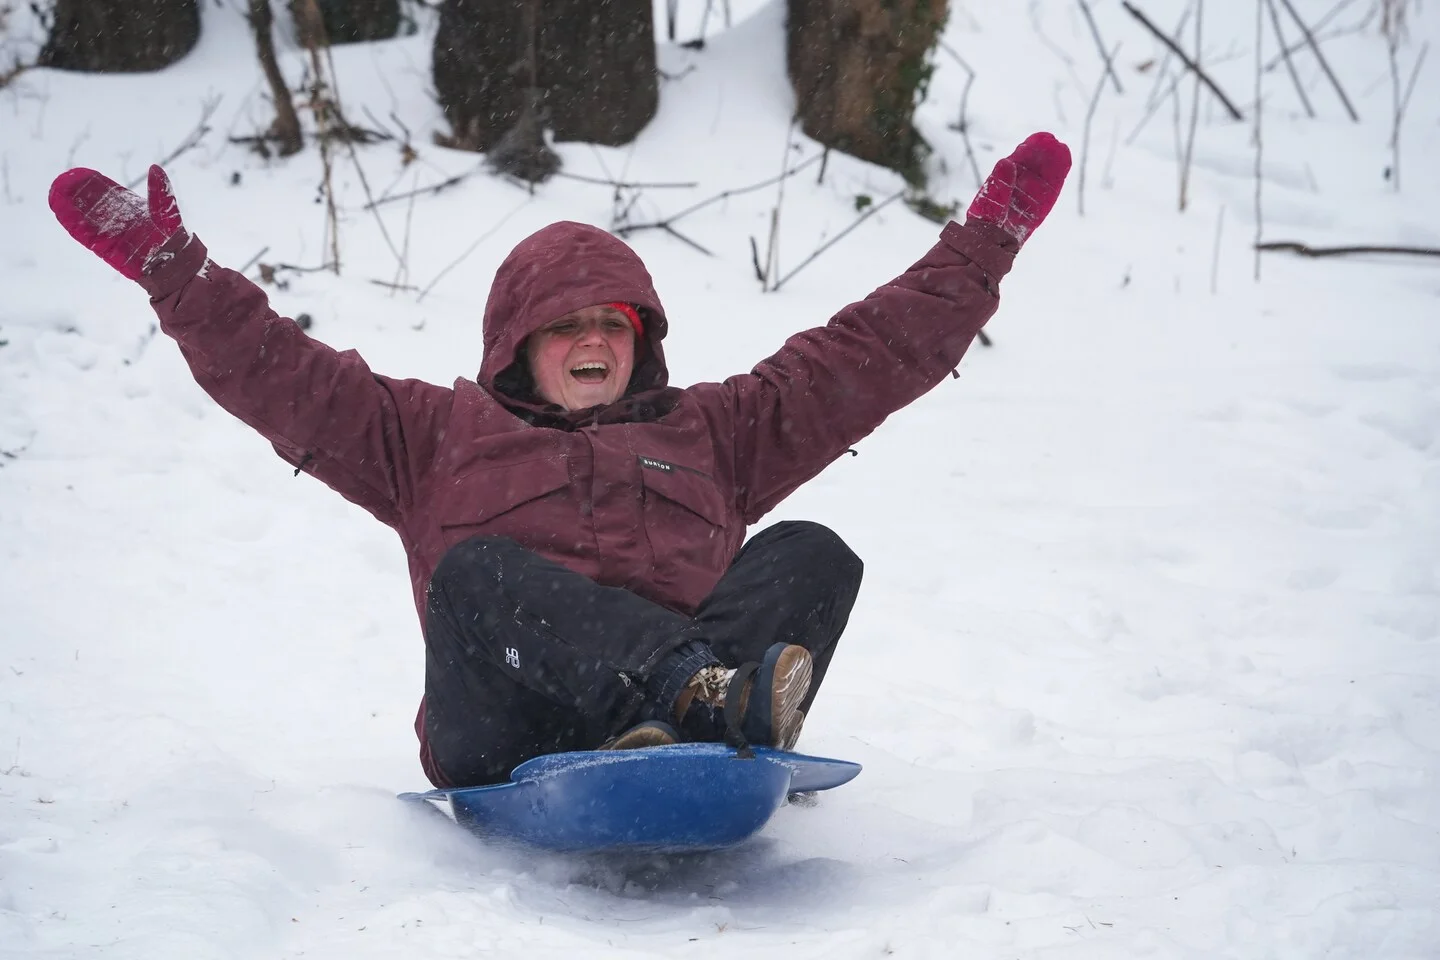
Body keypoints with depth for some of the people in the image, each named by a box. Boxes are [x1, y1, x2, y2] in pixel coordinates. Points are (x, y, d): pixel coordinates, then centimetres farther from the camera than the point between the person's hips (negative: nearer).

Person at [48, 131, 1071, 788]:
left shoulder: (708, 432, 31)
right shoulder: (437, 433, 26)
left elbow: (871, 353, 30)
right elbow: (278, 372, 18)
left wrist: (986, 241, 26)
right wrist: (172, 269, 7)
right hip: (508, 738, -2)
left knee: (812, 553, -19)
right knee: (476, 566, -30)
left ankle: (682, 730, -49)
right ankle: (712, 689, -52)